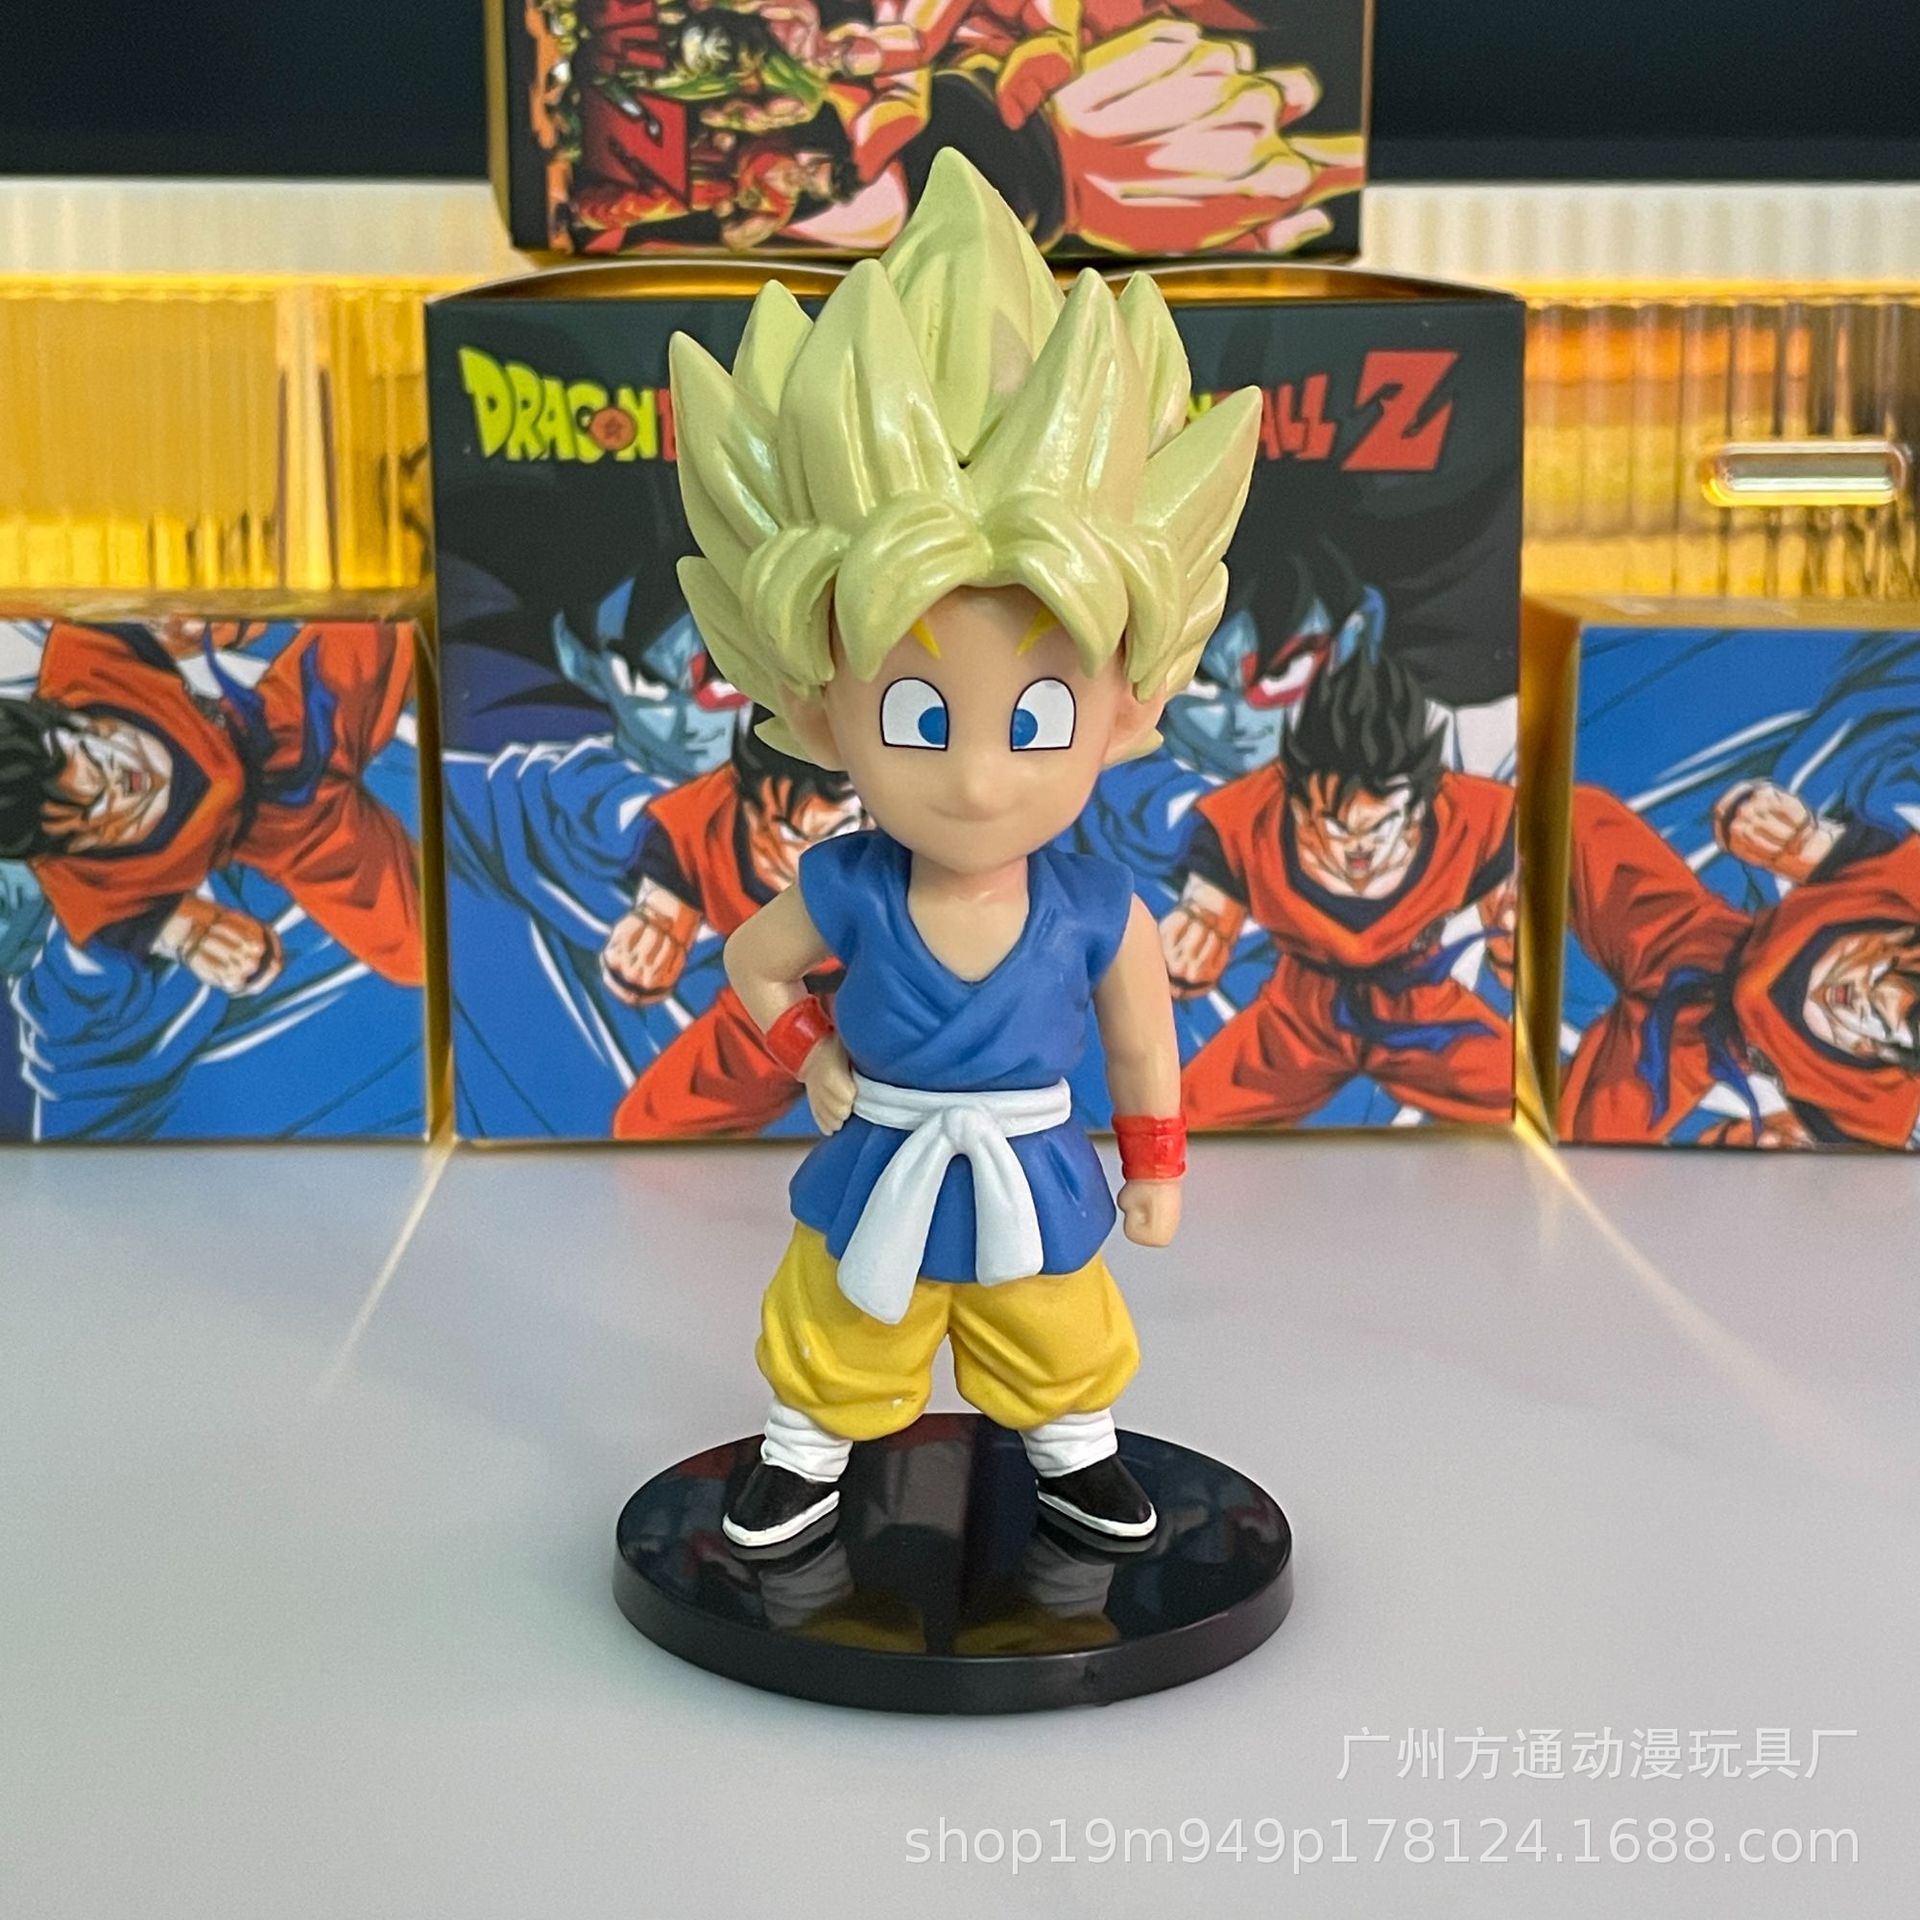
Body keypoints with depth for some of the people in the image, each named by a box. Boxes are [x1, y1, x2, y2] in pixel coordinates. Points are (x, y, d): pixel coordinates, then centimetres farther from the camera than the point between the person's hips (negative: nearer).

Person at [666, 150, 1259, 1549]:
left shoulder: (1098, 911, -21)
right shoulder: (847, 896, -22)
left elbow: (1144, 1041, -4)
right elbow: (755, 963, 0)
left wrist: (1157, 1166, 5)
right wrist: (815, 1061, -10)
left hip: (1036, 1182, 1)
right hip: (880, 1174, 0)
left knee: (1065, 1350, 23)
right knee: (838, 1340, 21)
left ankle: (1075, 1454, 50)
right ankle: (806, 1455, 46)